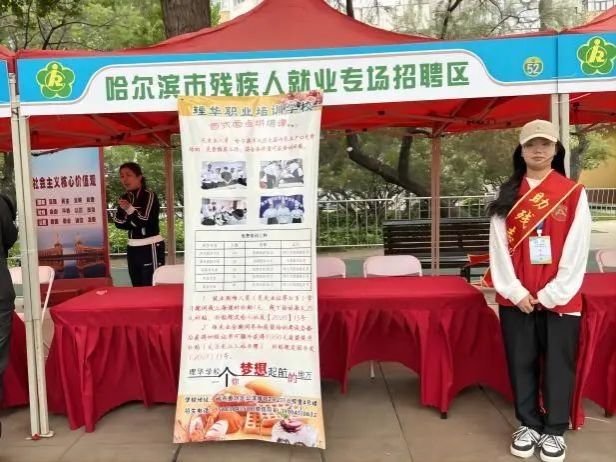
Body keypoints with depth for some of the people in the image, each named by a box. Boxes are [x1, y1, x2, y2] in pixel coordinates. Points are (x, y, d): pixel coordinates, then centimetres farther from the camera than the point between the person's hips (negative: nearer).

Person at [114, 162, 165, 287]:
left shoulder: (149, 195, -7)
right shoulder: (125, 198, 12)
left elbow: (145, 221, -16)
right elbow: (118, 223, 5)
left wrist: (130, 209, -28)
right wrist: (137, 224, -8)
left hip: (150, 247, -7)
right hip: (132, 247, 7)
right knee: (137, 287, 11)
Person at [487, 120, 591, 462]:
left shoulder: (574, 193, -1)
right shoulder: (507, 195, 4)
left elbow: (576, 250, -5)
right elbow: (498, 246, 0)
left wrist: (552, 293, -10)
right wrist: (515, 291, -8)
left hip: (559, 298, -1)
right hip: (516, 298, 2)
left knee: (558, 365, 8)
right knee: (521, 364, 10)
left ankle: (554, 431, 25)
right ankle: (528, 425, 27)